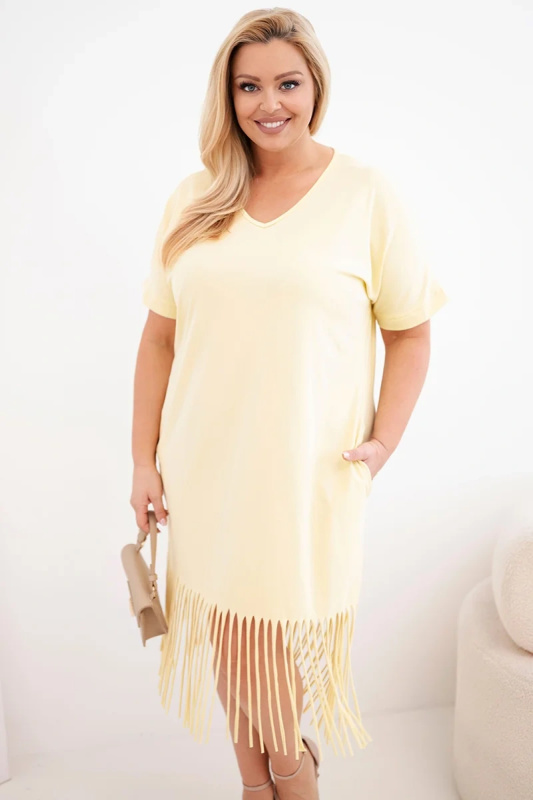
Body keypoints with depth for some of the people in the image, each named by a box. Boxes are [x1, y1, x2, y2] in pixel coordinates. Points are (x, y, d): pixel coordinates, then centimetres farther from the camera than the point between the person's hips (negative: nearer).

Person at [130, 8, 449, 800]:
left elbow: (410, 331, 0)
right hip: (204, 469, 3)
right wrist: (144, 460, 3)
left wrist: (383, 440, -11)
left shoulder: (366, 193, -4)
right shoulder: (194, 201, 4)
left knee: (288, 639, 9)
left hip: (309, 473, -3)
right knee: (228, 638, 15)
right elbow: (159, 335, 6)